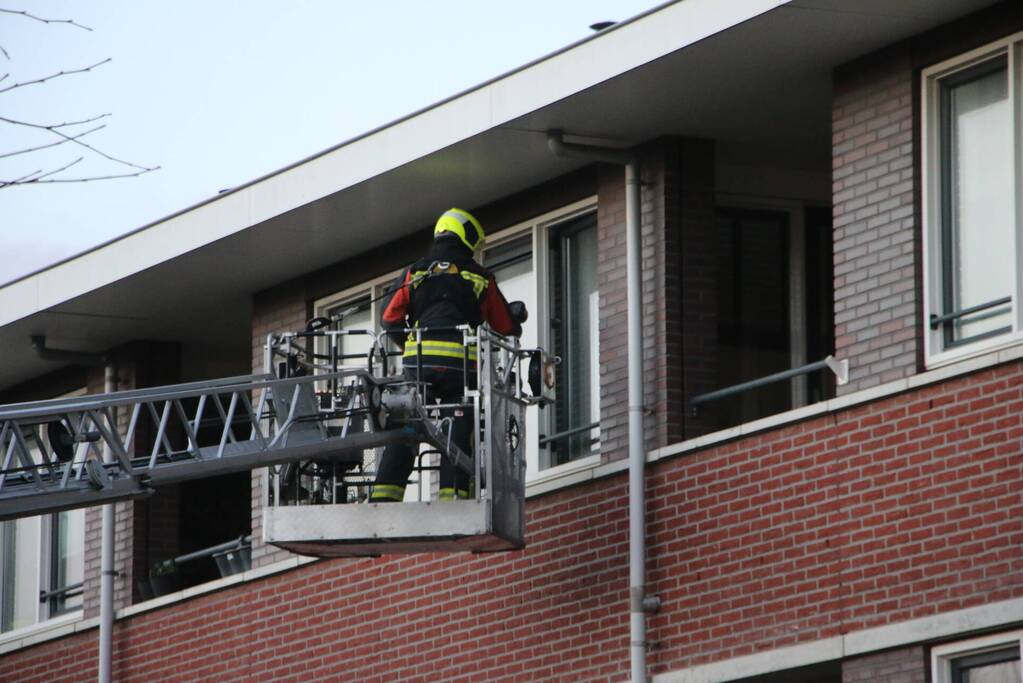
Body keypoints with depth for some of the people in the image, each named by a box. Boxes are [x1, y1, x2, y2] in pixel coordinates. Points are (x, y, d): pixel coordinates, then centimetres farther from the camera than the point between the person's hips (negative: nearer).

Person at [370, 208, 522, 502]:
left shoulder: (413, 273, 16)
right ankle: (453, 496, -9)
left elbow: (390, 320, 11)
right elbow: (507, 327, 18)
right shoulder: (480, 278, 13)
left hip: (417, 361, 1)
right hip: (462, 364, -1)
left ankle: (383, 496, -6)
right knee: (457, 434, 1)